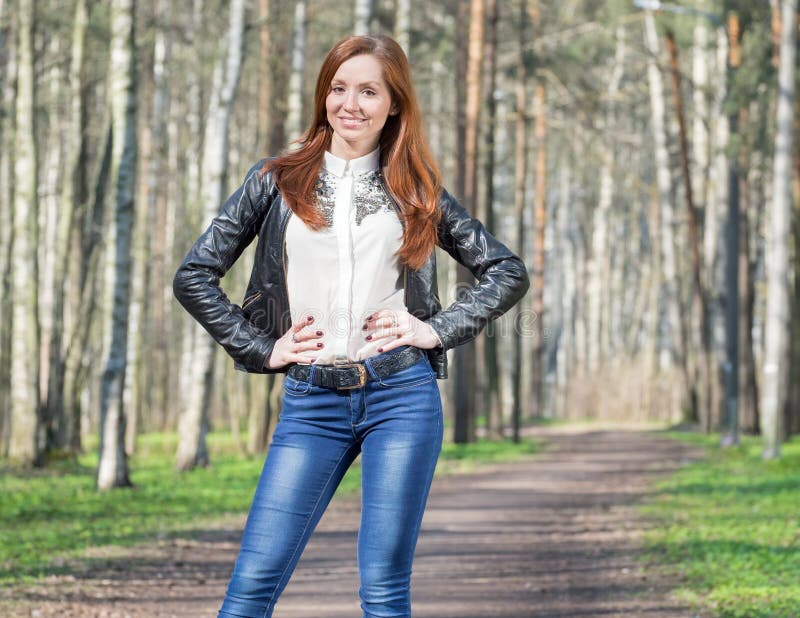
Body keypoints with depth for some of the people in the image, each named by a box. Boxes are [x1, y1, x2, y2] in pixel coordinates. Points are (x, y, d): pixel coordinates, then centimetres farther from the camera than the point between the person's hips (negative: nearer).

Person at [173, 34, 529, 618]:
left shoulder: (416, 191, 8)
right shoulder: (278, 181, 7)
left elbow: (508, 272, 12)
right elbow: (194, 276, 7)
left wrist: (438, 329, 0)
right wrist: (262, 349, 1)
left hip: (402, 395, 0)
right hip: (311, 401, 0)